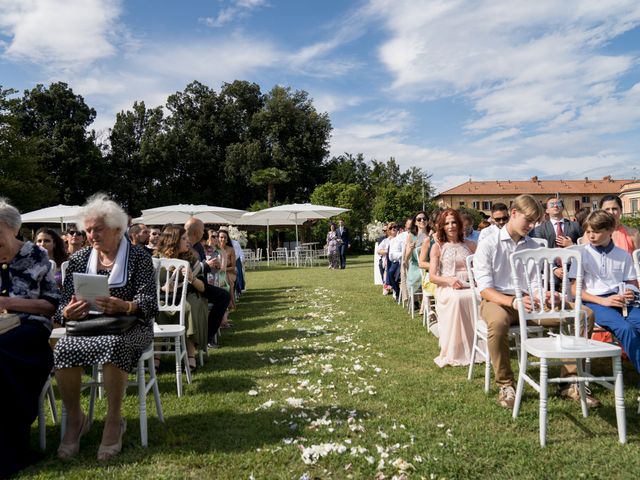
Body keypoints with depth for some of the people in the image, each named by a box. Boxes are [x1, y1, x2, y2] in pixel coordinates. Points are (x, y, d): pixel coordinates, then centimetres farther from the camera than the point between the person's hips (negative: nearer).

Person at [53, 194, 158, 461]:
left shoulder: (138, 258, 0)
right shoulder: (78, 260, 11)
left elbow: (149, 303, -9)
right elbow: (64, 304, 8)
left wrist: (123, 306, -31)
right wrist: (67, 313, -17)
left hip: (129, 327, -3)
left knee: (113, 347, -37)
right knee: (62, 350, -29)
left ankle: (114, 421, -16)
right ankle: (74, 419, -6)